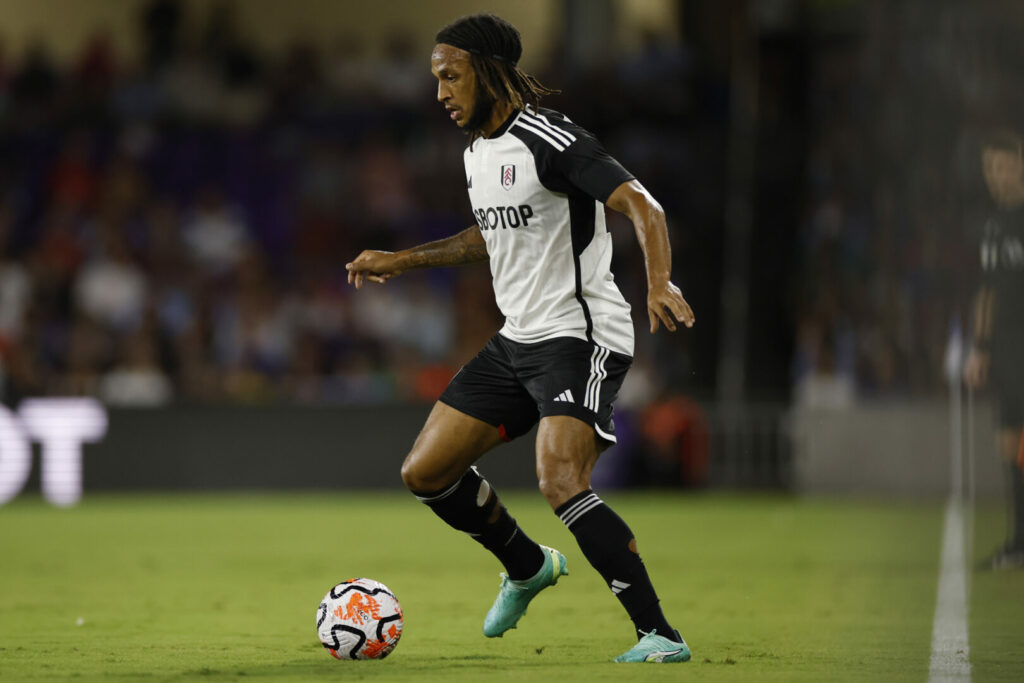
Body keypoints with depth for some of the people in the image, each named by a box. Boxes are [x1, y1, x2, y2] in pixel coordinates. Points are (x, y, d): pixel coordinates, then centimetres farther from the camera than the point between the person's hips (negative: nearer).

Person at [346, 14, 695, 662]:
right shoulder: (477, 152, 12)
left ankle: (660, 635, -21)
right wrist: (402, 261, 29)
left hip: (582, 336, -9)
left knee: (560, 482, -27)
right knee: (426, 472, 9)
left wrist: (659, 286, -42)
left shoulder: (550, 140, -16)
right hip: (517, 340, 9)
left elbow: (642, 207, -26)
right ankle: (529, 568, 33)